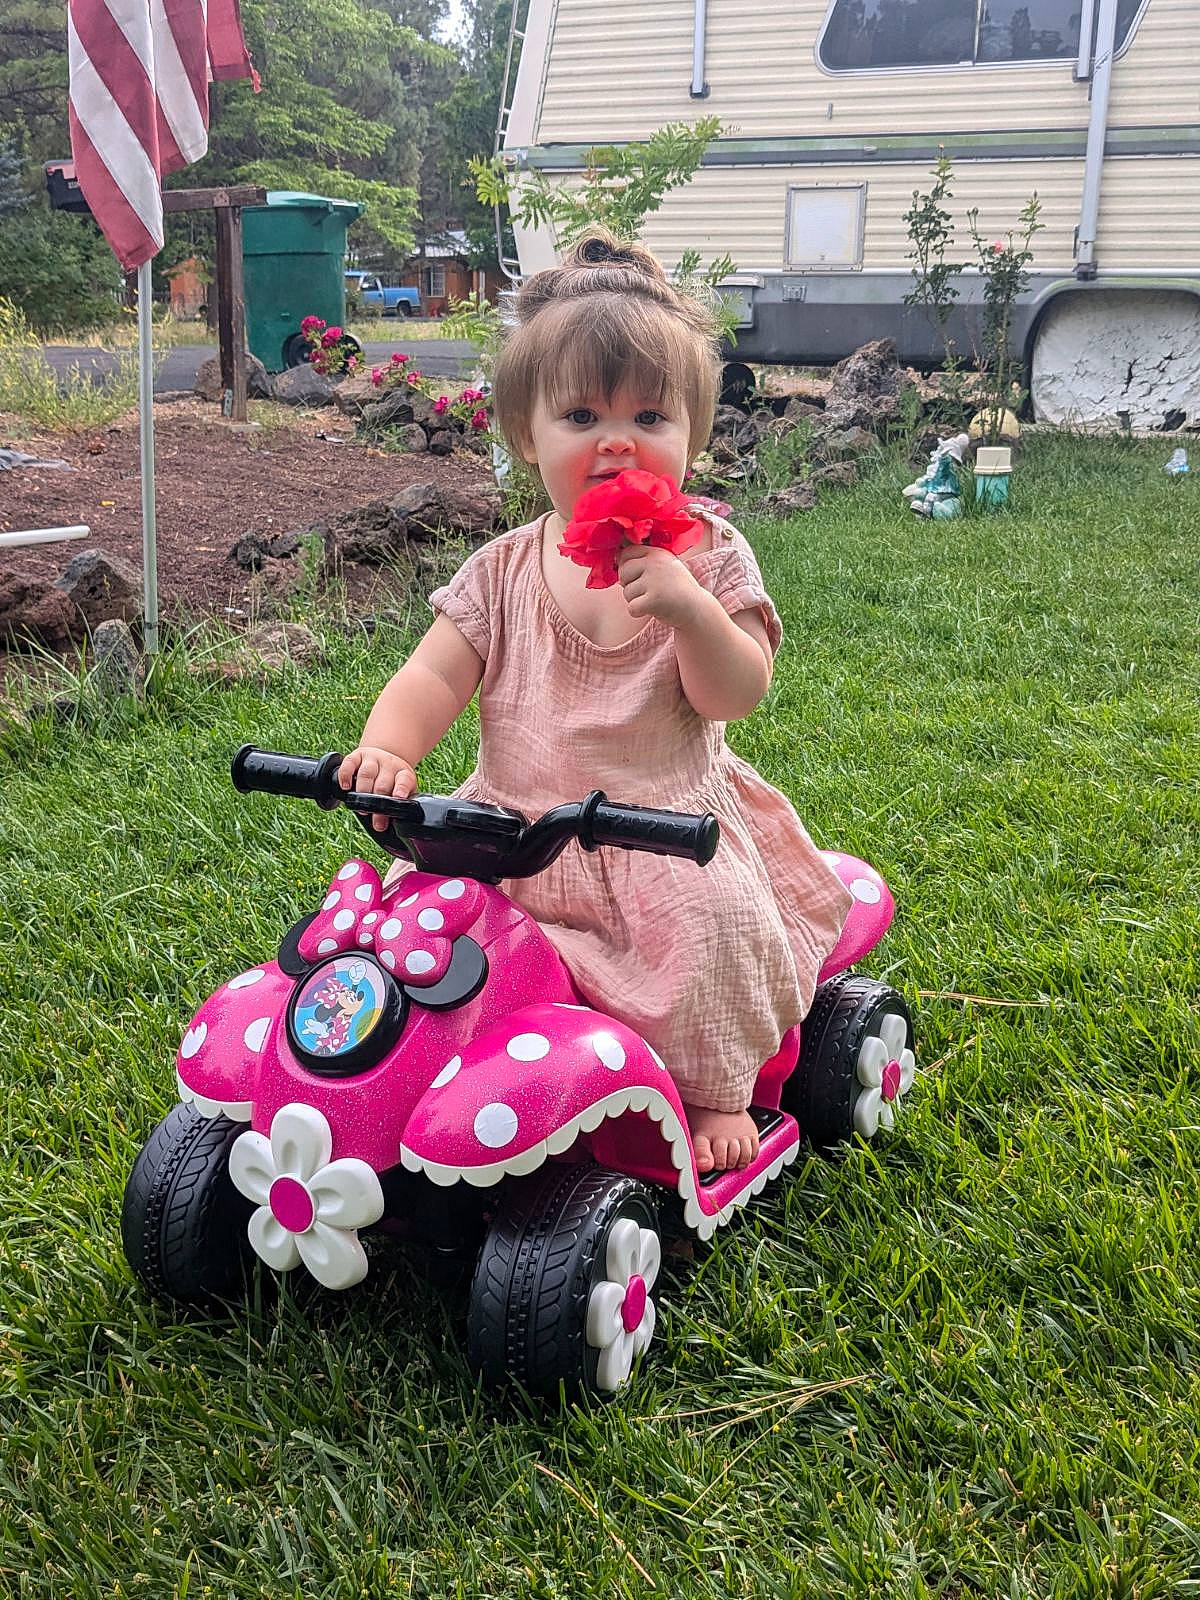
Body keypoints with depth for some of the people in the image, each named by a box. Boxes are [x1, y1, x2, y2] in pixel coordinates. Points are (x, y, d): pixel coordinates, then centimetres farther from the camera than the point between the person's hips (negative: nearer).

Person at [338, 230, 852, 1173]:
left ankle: (717, 1089, -1)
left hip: (668, 831, -2)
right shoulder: (504, 572, 4)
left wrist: (691, 610, -29)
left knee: (714, 917, -27)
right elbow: (433, 679, -1)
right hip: (519, 832, 3)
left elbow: (737, 694, -10)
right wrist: (388, 750, -22)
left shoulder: (707, 555, -1)